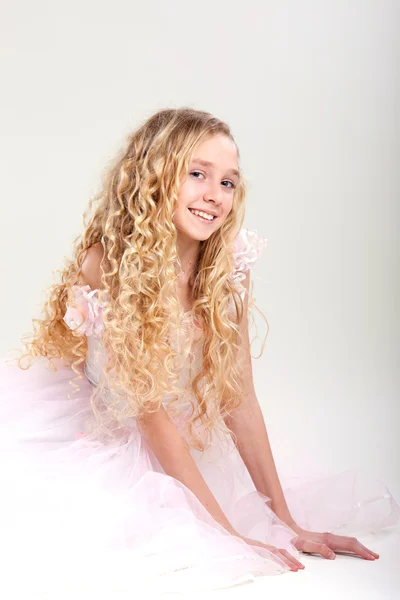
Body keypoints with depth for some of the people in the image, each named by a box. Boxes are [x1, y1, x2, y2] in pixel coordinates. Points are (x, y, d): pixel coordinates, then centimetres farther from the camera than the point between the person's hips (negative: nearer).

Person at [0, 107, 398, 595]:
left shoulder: (228, 271, -13)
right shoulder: (106, 263, -24)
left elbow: (239, 397, -8)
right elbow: (149, 408, -24)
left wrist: (287, 523, -7)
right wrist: (229, 533, -24)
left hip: (173, 454, 5)